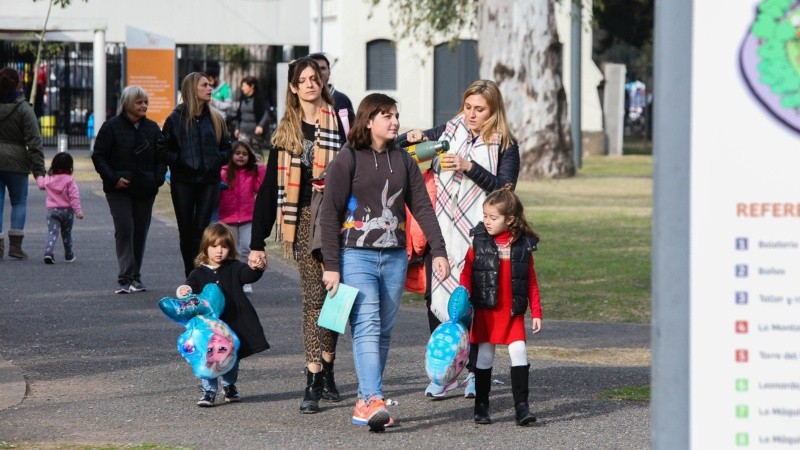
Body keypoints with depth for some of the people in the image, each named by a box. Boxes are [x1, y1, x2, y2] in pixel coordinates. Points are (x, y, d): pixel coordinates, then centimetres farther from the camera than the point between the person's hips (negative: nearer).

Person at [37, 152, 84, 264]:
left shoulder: (48, 179, 2)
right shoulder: (69, 180, -10)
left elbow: (41, 184, 25)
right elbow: (74, 196, -16)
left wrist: (38, 177, 46)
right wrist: (78, 210, -16)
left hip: (52, 210, 1)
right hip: (67, 210, -1)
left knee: (52, 233, -6)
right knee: (66, 233, 17)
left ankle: (48, 252, -29)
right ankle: (69, 255, 28)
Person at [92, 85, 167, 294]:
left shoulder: (152, 128, 9)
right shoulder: (112, 126, -3)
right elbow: (98, 156, -2)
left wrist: (158, 179, -1)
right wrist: (113, 178, -12)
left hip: (145, 190, 4)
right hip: (119, 190, -4)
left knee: (140, 232, 7)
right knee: (124, 230, -13)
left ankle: (135, 277, 17)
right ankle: (125, 279, -14)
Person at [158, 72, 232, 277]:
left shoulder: (215, 118, 9)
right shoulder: (176, 119, 1)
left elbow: (226, 149, 14)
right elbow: (163, 150, -1)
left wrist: (216, 162, -4)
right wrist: (181, 162, -13)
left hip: (209, 181, 1)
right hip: (183, 183, -1)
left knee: (201, 228, -8)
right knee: (186, 231, 4)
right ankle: (191, 277, 13)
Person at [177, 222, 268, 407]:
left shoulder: (234, 268, 2)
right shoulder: (199, 273, 3)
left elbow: (247, 275, -15)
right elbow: (191, 285, -9)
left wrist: (255, 268, -38)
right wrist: (184, 291, -34)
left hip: (234, 323, 1)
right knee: (208, 358, -6)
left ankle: (229, 386, 36)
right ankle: (209, 391, 4)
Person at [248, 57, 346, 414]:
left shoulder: (339, 121, 3)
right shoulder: (286, 131, 10)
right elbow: (270, 187, 8)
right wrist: (257, 241, 5)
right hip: (305, 217, 1)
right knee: (314, 297, -5)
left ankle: (325, 374, 19)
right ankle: (315, 382, -8)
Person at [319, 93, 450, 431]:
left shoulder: (402, 160, 12)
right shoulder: (347, 160, -2)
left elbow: (422, 207, 11)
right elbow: (329, 213, -4)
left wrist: (438, 250, 1)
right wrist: (331, 265, -9)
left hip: (395, 258, 5)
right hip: (357, 255, -5)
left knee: (384, 331, 5)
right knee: (366, 327, -16)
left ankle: (364, 402, 11)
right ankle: (374, 400, -26)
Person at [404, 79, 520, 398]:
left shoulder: (505, 146, 3)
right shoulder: (448, 131, 12)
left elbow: (504, 189, -10)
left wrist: (469, 167, -20)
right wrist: (412, 139, -4)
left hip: (478, 237, -3)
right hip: (440, 231, 3)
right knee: (436, 297, 1)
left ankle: (475, 372, 7)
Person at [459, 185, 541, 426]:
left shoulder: (524, 244, 1)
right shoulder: (479, 241, -1)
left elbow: (531, 281, 6)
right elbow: (466, 274, 0)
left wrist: (536, 312, 4)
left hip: (513, 312, 0)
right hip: (485, 311, 0)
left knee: (519, 352, -9)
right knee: (485, 356, 6)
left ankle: (521, 406, -6)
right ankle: (481, 406, 15)